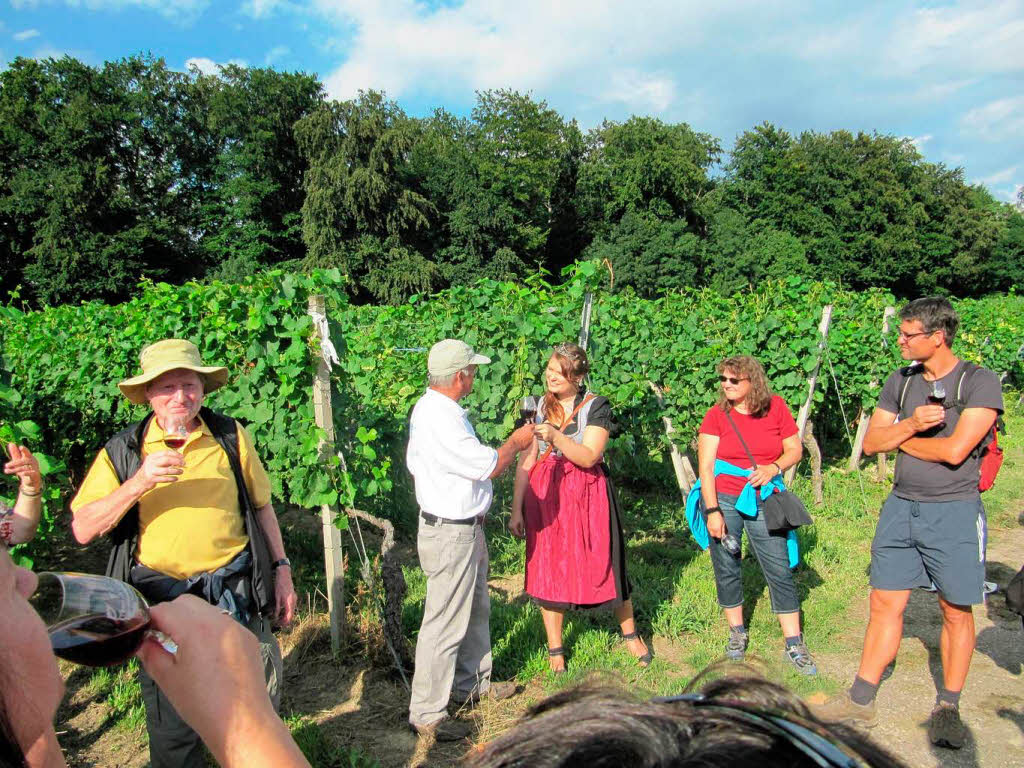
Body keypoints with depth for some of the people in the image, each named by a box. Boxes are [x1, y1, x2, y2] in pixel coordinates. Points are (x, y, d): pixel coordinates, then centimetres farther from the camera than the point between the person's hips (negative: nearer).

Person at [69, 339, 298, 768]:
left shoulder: (230, 436, 2)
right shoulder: (124, 451, 0)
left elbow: (261, 506, 10)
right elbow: (83, 530, -7)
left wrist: (281, 570, 7)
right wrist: (139, 483, -20)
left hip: (236, 592, 1)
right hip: (162, 601, 0)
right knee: (172, 720, 13)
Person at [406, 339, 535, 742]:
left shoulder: (433, 408, 7)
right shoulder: (439, 419, -26)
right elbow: (488, 465, -22)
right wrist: (516, 442, -2)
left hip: (464, 526, 11)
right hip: (450, 533, -10)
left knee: (475, 610, 23)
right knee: (445, 623, 0)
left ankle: (472, 682, 41)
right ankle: (427, 714, 13)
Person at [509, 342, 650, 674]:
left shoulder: (596, 406, -6)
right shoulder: (539, 407, 4)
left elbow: (588, 457, -16)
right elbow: (526, 461, 3)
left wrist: (556, 437, -30)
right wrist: (516, 509, -1)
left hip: (586, 494, -2)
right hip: (545, 496, 3)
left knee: (603, 562, 7)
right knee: (548, 568, 6)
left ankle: (630, 634, 31)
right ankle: (555, 649, 22)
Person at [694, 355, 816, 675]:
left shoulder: (776, 407, 0)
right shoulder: (716, 415, -4)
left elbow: (794, 450, 7)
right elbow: (706, 466, -8)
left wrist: (773, 468, -14)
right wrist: (712, 511, -14)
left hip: (763, 501, 1)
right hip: (723, 500, 0)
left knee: (780, 570, 0)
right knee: (727, 570, 8)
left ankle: (794, 644, 12)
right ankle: (737, 633, 27)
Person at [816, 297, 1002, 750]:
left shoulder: (980, 382, -10)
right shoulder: (900, 383, 7)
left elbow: (955, 450, -20)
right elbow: (870, 443, 3)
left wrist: (899, 439, -5)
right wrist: (911, 424, -15)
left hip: (955, 512, -4)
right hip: (901, 507, 4)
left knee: (956, 613, 8)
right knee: (885, 605, 7)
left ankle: (948, 707, 26)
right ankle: (860, 701, 16)